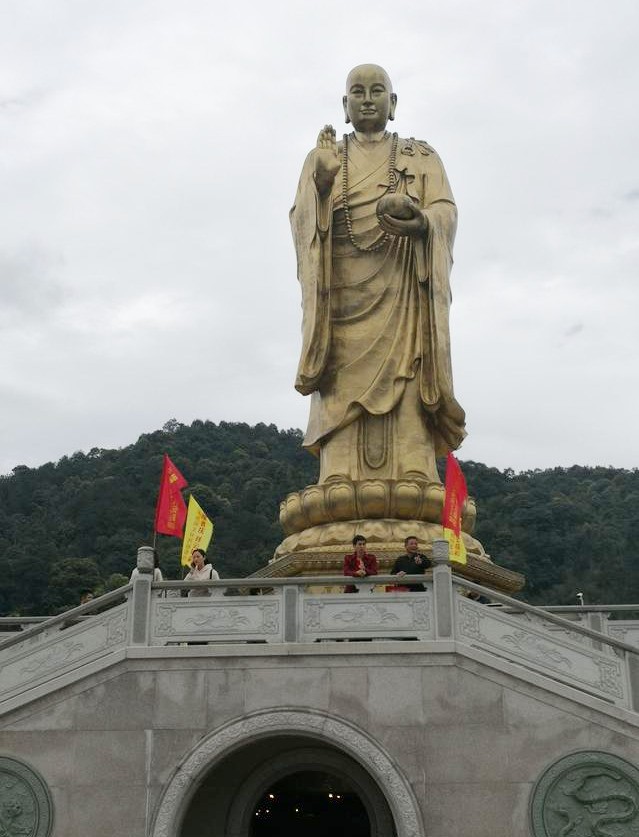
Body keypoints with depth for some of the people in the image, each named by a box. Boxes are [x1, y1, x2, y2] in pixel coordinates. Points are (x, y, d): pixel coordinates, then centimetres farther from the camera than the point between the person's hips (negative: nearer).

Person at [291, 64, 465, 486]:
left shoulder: (423, 157, 22)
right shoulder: (321, 158, 24)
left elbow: (447, 210, 6)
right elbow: (300, 218, 10)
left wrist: (422, 221, -19)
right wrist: (321, 182, -12)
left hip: (404, 292, 0)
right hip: (343, 291, 1)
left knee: (406, 384, -15)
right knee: (344, 387, -13)